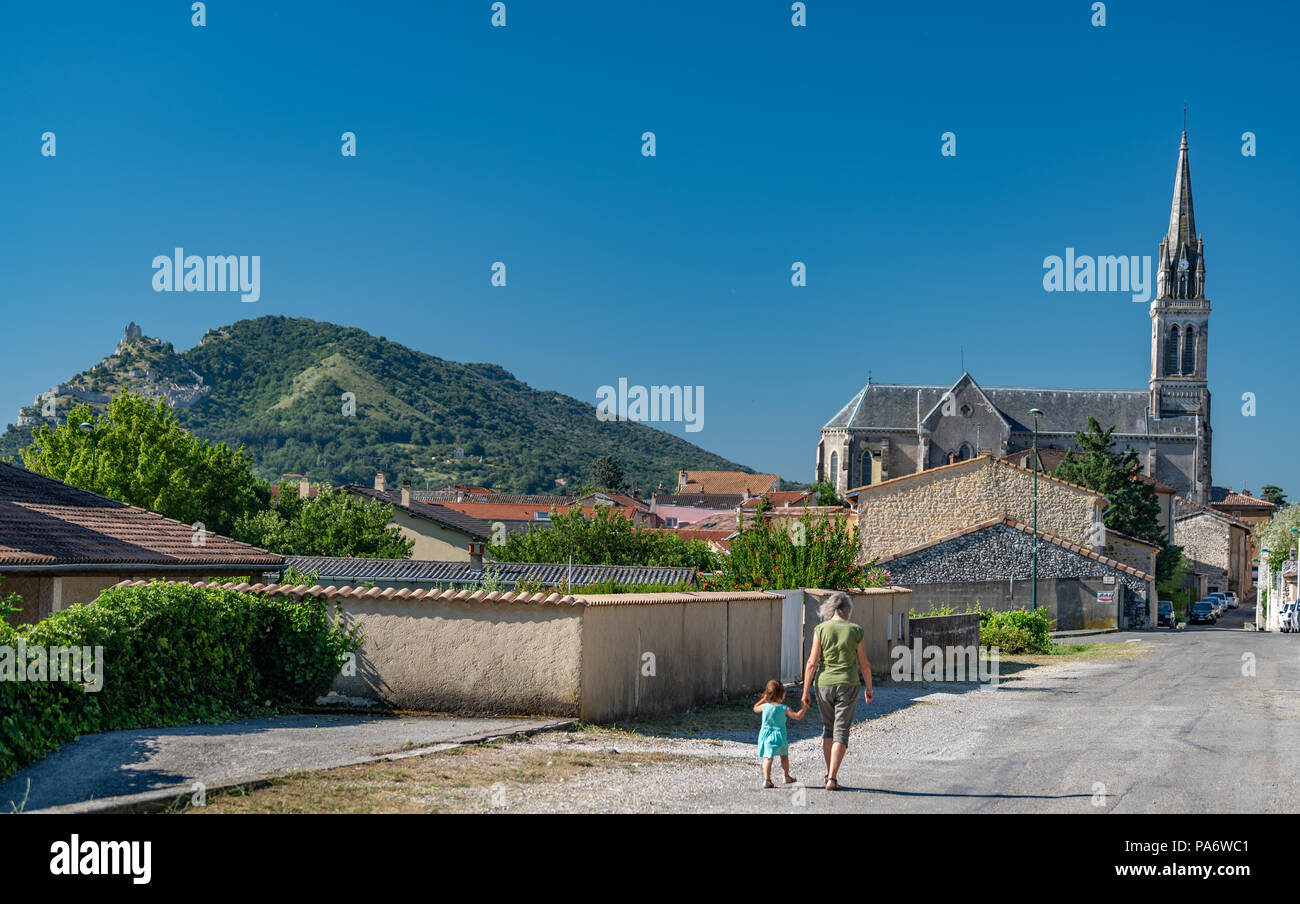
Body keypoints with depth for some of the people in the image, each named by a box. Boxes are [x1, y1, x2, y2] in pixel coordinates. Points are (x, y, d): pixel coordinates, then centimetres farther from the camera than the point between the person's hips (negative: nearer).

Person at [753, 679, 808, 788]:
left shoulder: (765, 706, -3)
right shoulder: (784, 708, -9)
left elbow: (755, 708, 18)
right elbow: (797, 716, -5)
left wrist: (764, 699, 23)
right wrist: (805, 707, 6)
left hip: (765, 736, 1)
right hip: (779, 735, -1)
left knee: (767, 758, -3)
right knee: (784, 755, 21)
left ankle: (766, 779, -16)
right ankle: (787, 777, 34)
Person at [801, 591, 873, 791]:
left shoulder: (821, 629, -6)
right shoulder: (856, 631, -4)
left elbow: (812, 663, -8)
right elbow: (864, 664, 0)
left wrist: (806, 690, -1)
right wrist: (869, 688, 13)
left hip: (824, 684, 1)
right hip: (848, 684, -1)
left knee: (828, 727, 19)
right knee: (841, 731, 1)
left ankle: (829, 774, 21)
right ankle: (832, 779, -8)